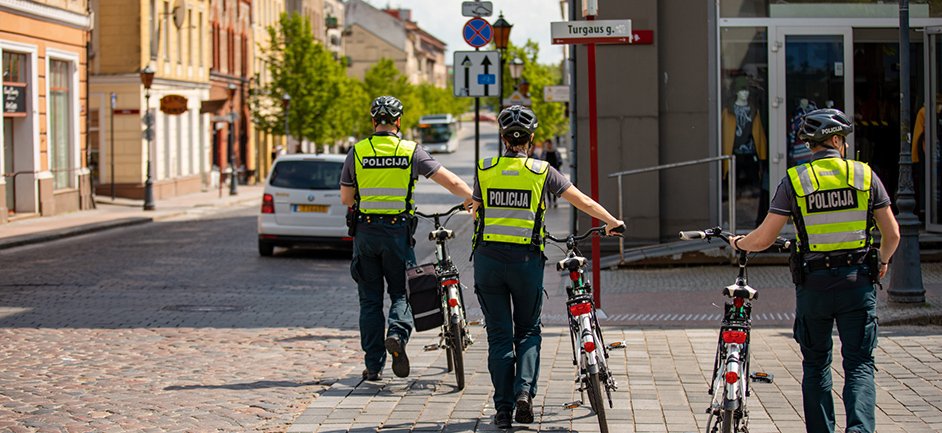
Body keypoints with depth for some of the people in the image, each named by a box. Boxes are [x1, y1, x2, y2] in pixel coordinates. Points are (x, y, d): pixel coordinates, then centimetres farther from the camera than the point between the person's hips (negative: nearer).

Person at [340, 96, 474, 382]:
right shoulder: (411, 151, -4)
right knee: (401, 292, 12)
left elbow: (346, 198, 6)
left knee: (370, 299, 9)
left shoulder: (357, 152, -1)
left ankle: (373, 366, 8)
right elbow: (451, 182, -7)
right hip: (398, 231, -1)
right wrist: (474, 200, 6)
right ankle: (397, 334, -18)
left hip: (365, 231, 1)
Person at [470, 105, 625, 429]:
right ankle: (524, 390, -7)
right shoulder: (542, 171, -2)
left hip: (488, 258, 1)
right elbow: (585, 203, 3)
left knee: (499, 335, 8)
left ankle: (503, 409, 6)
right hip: (526, 258, -1)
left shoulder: (484, 171, 2)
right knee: (528, 331, 15)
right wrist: (612, 222, 19)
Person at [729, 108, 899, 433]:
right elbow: (892, 235, 3)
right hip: (857, 282, 0)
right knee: (859, 364, 4)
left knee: (816, 365, 15)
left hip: (813, 283, 0)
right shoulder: (865, 175, 0)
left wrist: (739, 243, 17)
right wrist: (882, 261, 24)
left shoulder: (794, 180, -3)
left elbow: (763, 239, -5)